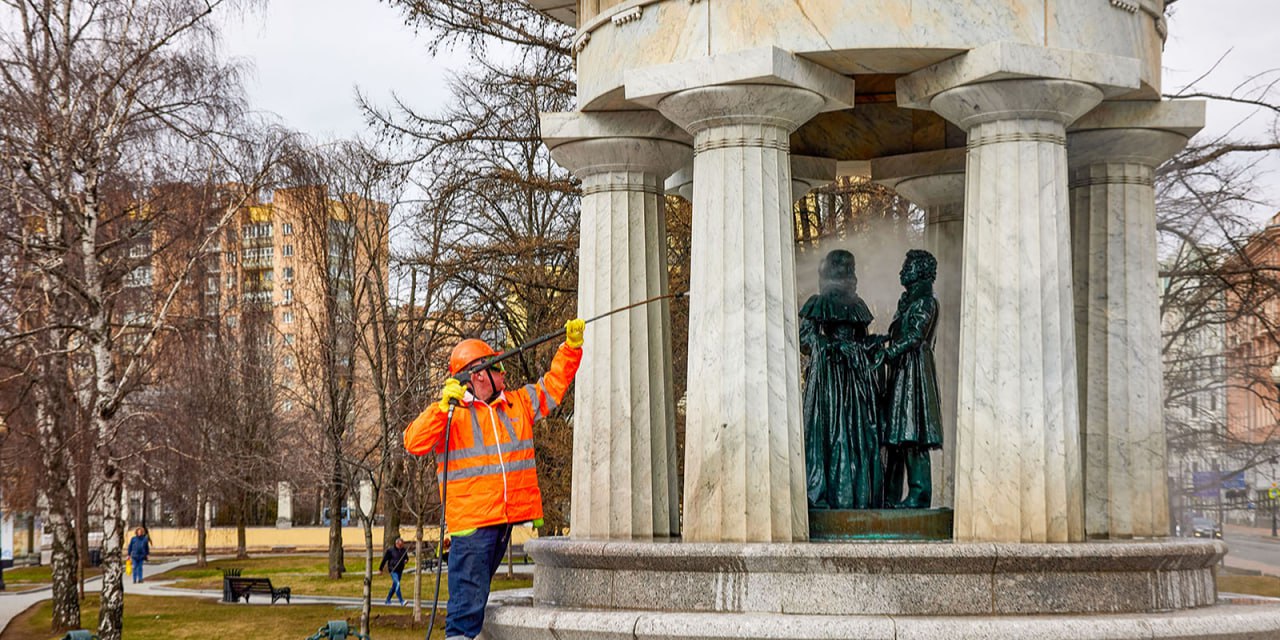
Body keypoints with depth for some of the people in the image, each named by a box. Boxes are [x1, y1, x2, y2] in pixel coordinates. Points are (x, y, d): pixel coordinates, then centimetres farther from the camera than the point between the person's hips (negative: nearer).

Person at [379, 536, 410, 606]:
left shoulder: (404, 550, 5)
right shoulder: (390, 550, -10)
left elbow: (406, 558, 20)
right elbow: (384, 559, -4)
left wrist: (406, 561, -5)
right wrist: (380, 569, 1)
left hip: (400, 570, 6)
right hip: (393, 570, -6)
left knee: (394, 586, 14)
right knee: (397, 584, -19)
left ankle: (388, 600, 30)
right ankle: (401, 602, -24)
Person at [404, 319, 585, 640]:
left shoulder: (519, 404, 15)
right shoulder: (449, 413, -1)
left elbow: (554, 384, 24)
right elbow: (414, 443, -11)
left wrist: (571, 347, 13)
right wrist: (443, 407, -22)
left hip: (508, 518, 5)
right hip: (470, 522, -5)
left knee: (477, 595, 12)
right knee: (468, 597, -7)